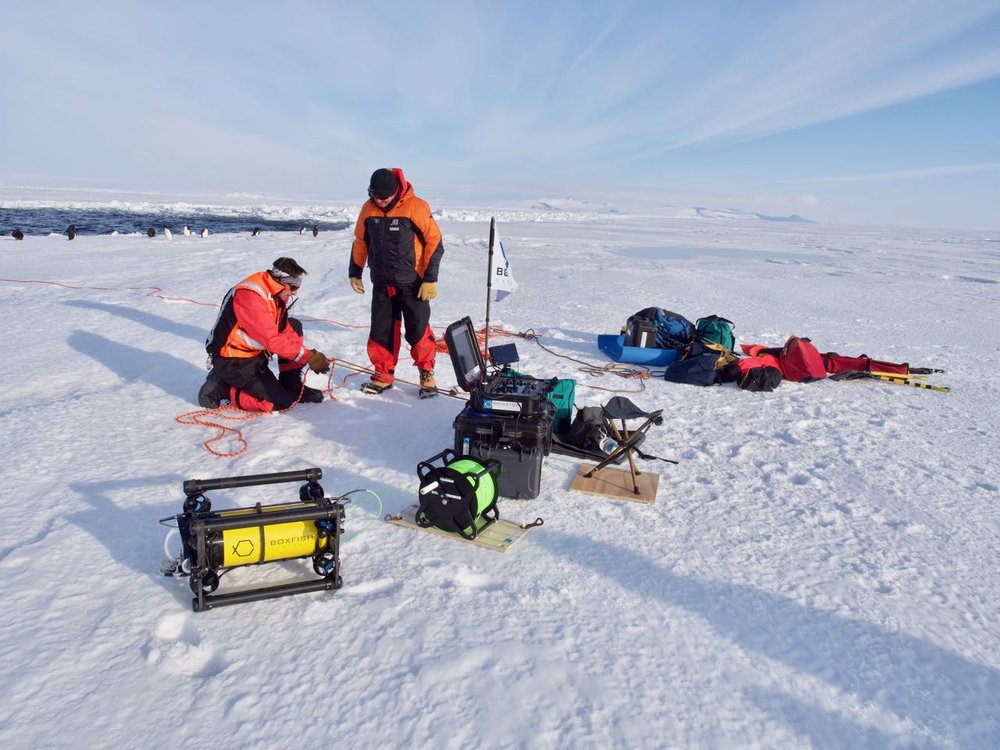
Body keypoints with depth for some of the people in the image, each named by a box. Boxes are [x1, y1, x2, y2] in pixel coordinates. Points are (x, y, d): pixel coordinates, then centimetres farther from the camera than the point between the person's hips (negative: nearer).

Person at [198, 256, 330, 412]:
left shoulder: (275, 293, 0)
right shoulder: (250, 296, -27)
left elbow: (284, 329, 5)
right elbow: (272, 339, -31)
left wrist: (311, 354, -8)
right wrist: (308, 356, -27)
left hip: (254, 352, 9)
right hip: (232, 361, -9)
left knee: (294, 326, 6)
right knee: (280, 402, -13)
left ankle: (291, 385, 7)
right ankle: (221, 389, 0)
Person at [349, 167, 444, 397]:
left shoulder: (416, 207, -14)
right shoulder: (368, 208, 1)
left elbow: (434, 242, -10)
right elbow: (360, 241, 13)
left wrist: (430, 279, -12)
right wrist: (355, 272, 15)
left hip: (413, 284, -4)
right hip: (382, 284, 4)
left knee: (418, 331, -1)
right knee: (381, 331, 8)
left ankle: (427, 374, 17)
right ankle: (383, 375, 22)